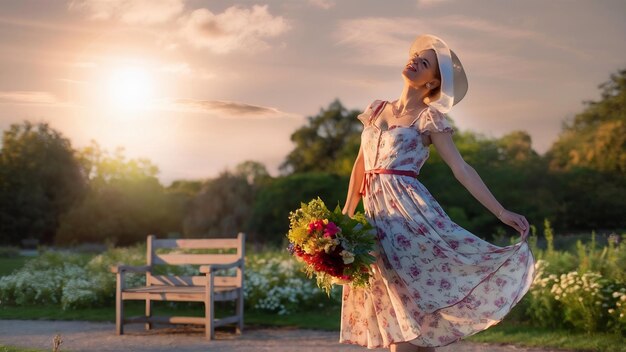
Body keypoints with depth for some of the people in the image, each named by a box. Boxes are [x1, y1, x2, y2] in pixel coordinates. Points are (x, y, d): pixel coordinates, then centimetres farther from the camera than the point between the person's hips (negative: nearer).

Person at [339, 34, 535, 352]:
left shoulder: (429, 118, 0)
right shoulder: (376, 110, 16)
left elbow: (462, 169, -4)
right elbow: (360, 167, 19)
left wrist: (501, 212, -11)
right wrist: (345, 219, 16)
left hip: (408, 209, -5)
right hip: (375, 214, 6)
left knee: (406, 308, -9)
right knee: (396, 313, 7)